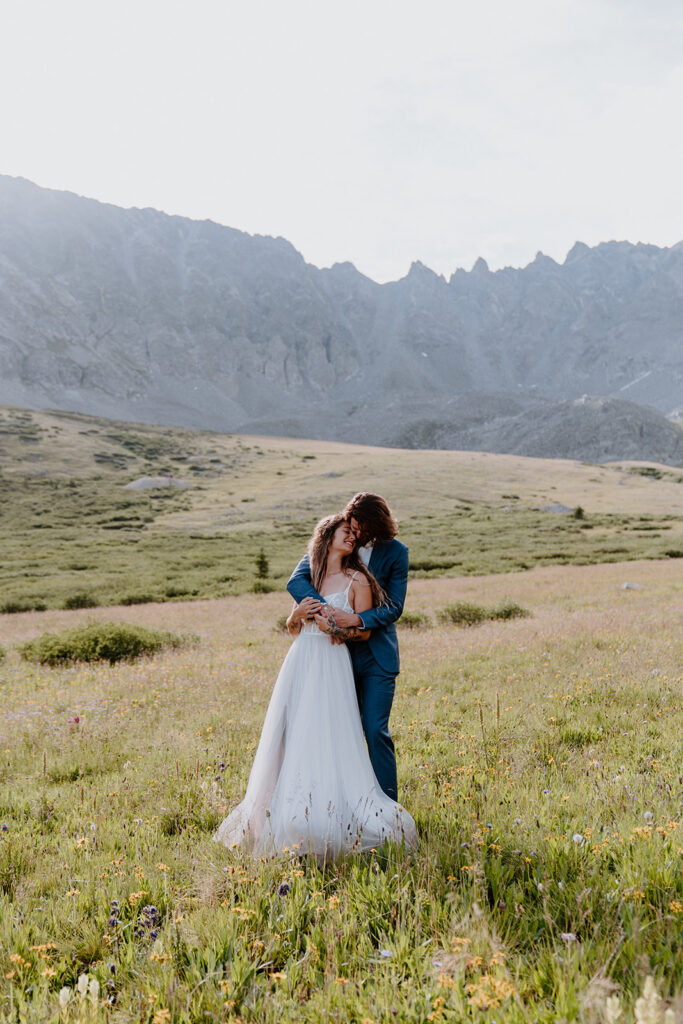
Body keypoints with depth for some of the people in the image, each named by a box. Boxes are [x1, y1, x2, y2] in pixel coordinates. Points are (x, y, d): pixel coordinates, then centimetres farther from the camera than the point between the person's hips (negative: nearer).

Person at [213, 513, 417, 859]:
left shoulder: (357, 580, 3)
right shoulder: (309, 576, 15)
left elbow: (364, 632, 0)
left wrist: (336, 625, -15)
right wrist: (299, 614, -3)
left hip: (332, 666, -4)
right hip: (300, 664, 5)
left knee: (328, 740, -9)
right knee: (292, 738, 4)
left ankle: (329, 821, 0)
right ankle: (290, 818, 14)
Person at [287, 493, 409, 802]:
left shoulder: (395, 552, -3)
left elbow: (394, 606, -6)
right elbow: (296, 581, -12)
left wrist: (358, 619, -23)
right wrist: (329, 613, -25)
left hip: (377, 654, -2)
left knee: (375, 730, -5)